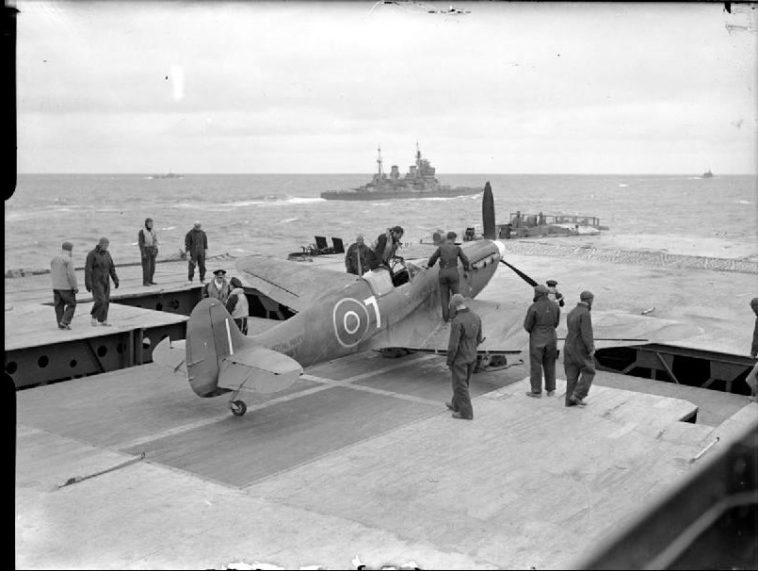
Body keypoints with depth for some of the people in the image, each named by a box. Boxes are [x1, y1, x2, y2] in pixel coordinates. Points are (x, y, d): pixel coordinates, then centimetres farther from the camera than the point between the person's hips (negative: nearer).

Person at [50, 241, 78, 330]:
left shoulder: (54, 259, 9)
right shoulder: (68, 260, -14)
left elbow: (52, 273, 14)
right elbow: (71, 274, -18)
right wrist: (76, 287, -12)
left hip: (56, 286, 7)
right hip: (66, 287, -6)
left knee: (59, 306, 9)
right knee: (71, 304, 5)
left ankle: (60, 324, 9)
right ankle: (65, 321, -6)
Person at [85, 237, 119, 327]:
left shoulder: (107, 253, 7)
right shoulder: (92, 254, -15)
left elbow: (111, 268, 11)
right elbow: (88, 269, -17)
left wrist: (116, 280, 7)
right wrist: (88, 283, -21)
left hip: (105, 281, 7)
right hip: (95, 281, -7)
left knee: (105, 301, 6)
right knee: (100, 300, -14)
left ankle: (103, 320, 15)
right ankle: (94, 317, 5)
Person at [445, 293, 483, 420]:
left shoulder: (457, 322, -26)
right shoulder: (476, 317, -2)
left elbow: (453, 345, -23)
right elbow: (478, 338, 9)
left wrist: (449, 361, -11)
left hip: (460, 358, -8)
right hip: (472, 357, 8)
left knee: (460, 385, 5)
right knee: (463, 382, 22)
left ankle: (466, 412, 11)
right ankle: (456, 405, 38)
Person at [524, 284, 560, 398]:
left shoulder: (533, 307, -16)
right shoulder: (555, 305, 0)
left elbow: (527, 325, -9)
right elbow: (556, 322, 10)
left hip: (537, 339, -5)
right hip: (551, 337, 5)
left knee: (535, 365, 5)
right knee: (549, 364, 16)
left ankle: (536, 391, 9)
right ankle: (550, 390, 20)